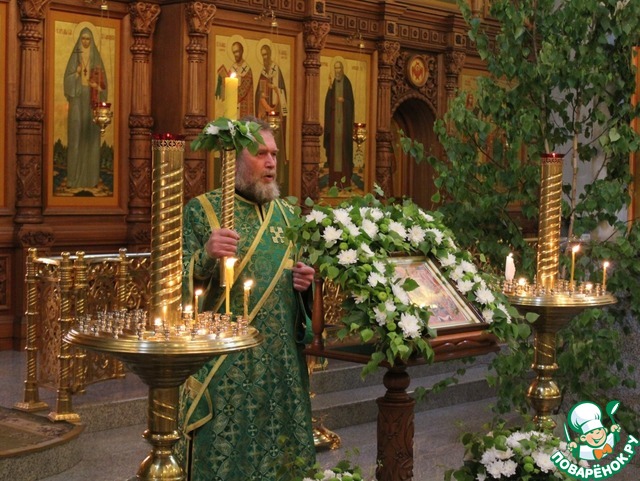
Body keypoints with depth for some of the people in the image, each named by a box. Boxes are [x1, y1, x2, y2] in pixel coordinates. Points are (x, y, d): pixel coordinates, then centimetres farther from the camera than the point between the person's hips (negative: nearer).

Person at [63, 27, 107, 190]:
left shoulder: (97, 57, 9)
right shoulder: (74, 56, 6)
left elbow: (102, 79, 8)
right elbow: (67, 78, 1)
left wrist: (98, 87, -14)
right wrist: (77, 72, -18)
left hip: (92, 98, 1)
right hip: (77, 98, -1)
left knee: (91, 136, -2)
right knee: (76, 135, -6)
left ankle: (91, 176, 1)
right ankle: (74, 177, -4)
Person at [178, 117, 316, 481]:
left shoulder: (286, 214, 12)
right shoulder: (201, 210, -2)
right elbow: (179, 284, -8)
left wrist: (306, 281, -1)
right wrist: (205, 256, -26)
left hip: (283, 362, 5)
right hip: (222, 366, -4)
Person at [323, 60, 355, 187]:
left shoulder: (347, 83, 1)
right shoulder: (332, 83, 12)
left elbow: (351, 100, 1)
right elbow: (328, 102, 4)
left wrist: (344, 100, -18)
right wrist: (330, 89, -10)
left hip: (344, 118, -3)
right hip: (334, 118, 3)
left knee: (344, 143, -5)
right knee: (334, 143, 0)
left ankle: (345, 177, -4)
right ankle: (334, 179, 2)